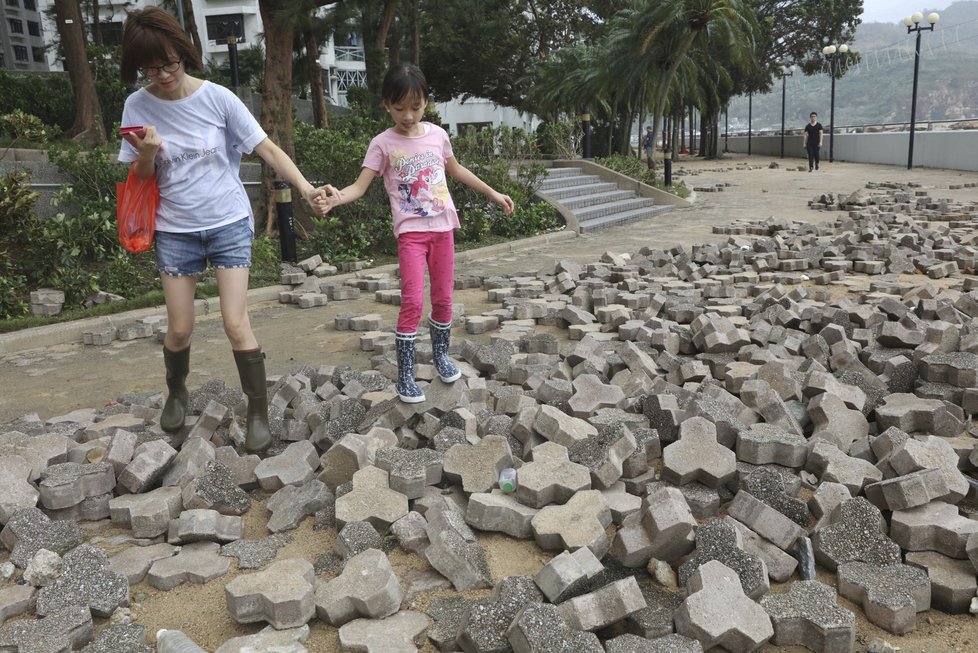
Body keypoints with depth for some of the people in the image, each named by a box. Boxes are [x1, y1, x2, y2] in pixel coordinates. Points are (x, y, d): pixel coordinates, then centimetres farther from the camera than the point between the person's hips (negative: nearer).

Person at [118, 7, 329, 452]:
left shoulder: (217, 98, -9)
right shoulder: (138, 106, -3)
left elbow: (267, 148, -9)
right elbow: (139, 178, 3)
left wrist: (306, 188, -23)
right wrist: (147, 154, -20)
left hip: (229, 223, -2)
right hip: (175, 231, 2)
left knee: (235, 323, -8)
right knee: (179, 329, 8)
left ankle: (259, 413, 7)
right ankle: (176, 393, 38)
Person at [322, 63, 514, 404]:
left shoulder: (437, 134, 5)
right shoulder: (383, 143, -6)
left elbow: (455, 169, 21)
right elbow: (360, 186, -13)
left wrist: (492, 193, 24)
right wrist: (336, 197, -35)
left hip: (442, 226, 4)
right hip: (411, 231, -4)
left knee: (443, 297, 11)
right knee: (413, 301, -11)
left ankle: (441, 353, 34)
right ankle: (404, 375, 1)